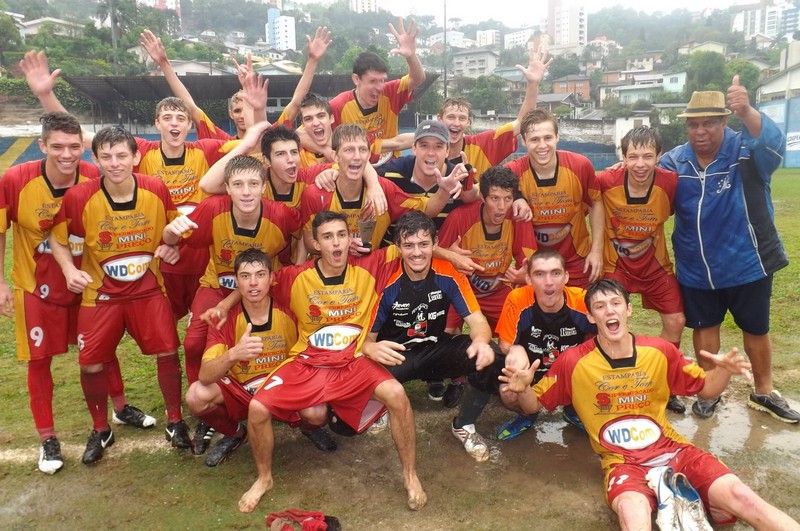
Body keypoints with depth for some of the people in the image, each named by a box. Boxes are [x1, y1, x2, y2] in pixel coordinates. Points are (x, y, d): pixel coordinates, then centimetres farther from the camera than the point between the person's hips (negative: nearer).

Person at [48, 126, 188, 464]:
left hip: (149, 289, 1)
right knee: (92, 364, 3)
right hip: (100, 292, 0)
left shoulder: (157, 190, -12)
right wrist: (69, 270, -16)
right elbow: (57, 238, -1)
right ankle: (100, 431, 28)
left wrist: (171, 247, -13)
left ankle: (174, 422, 21)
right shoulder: (78, 197, -16)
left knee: (168, 353, -1)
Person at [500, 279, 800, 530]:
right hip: (622, 461, -3)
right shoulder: (573, 362, -6)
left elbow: (705, 389, 16)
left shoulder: (660, 351, 2)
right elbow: (534, 405, 4)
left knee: (739, 496, -20)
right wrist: (523, 390, -19)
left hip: (670, 447, 4)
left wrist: (724, 371, -7)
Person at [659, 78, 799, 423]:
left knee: (756, 329, 16)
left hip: (747, 264, -2)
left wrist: (746, 112, -57)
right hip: (696, 268, 2)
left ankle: (764, 392, 38)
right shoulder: (673, 161, -6)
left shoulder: (748, 151, -15)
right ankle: (710, 390, 36)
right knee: (704, 327, 16)